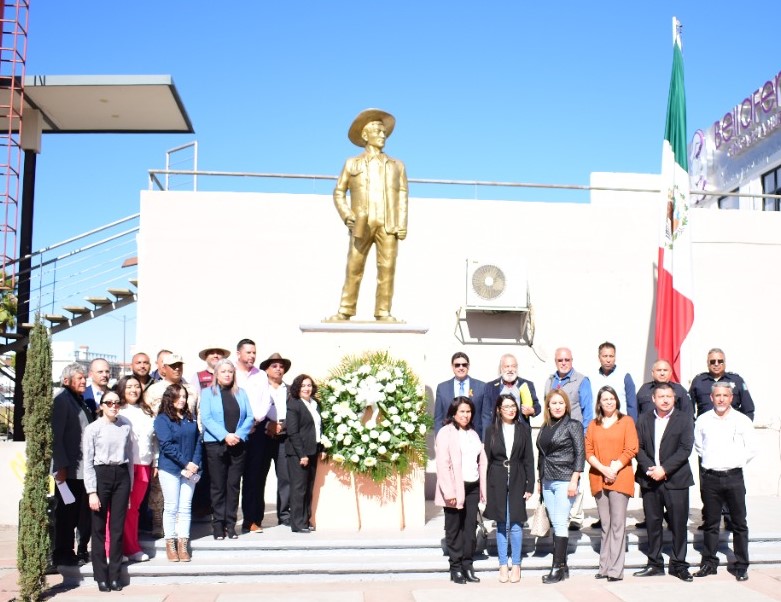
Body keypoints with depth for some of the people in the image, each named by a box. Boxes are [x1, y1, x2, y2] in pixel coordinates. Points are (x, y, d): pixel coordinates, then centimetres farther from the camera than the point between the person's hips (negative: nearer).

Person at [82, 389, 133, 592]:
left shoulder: (126, 426, 4)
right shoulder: (93, 429, -4)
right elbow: (88, 463, -4)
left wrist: (129, 486, 10)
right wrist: (92, 492, -9)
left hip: (122, 475, 2)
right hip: (101, 475, -2)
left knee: (118, 528, 5)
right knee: (99, 528, 3)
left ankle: (115, 575, 14)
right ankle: (101, 576, 13)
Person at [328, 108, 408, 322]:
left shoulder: (396, 165, 20)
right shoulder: (352, 164, 19)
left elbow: (403, 196, 10)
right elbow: (339, 192, 15)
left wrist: (402, 225, -3)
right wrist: (346, 215, -3)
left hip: (388, 225, 1)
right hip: (362, 224, -1)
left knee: (387, 268, -8)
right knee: (354, 268, -5)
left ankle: (383, 313, -6)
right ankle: (345, 311, -2)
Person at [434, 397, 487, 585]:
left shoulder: (473, 433, 16)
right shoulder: (445, 433, -5)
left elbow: (482, 461, 13)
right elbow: (442, 465, -12)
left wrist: (483, 488, 6)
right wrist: (449, 492, -17)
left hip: (472, 487, 5)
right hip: (456, 488, -5)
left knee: (470, 526, 7)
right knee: (454, 528, 4)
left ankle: (468, 565, 15)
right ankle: (455, 567, 11)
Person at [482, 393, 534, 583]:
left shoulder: (524, 430, 4)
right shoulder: (491, 431, 4)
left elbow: (529, 459, 4)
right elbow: (486, 459, 4)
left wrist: (530, 485, -2)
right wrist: (484, 488, 0)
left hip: (517, 480, 0)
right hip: (497, 481, 0)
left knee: (516, 524, -1)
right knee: (501, 524, 6)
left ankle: (516, 565, 12)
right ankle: (503, 565, 15)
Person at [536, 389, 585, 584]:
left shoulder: (573, 425, -4)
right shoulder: (545, 427, 12)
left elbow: (580, 453, -8)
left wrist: (574, 480, -13)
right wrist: (539, 480, 14)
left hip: (565, 480, -6)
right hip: (547, 481, 6)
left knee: (560, 523, -8)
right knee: (555, 524, 7)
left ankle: (558, 568, -5)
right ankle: (563, 566, 14)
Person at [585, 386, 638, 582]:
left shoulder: (626, 421, 5)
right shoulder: (593, 425, 14)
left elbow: (631, 450, -3)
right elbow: (588, 452, 6)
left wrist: (614, 469, -11)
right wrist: (603, 469, -9)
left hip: (619, 478, -3)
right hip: (598, 479, 3)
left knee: (617, 524, -6)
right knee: (605, 525, 7)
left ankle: (615, 569, -5)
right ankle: (605, 567, 10)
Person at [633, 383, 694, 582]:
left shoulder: (684, 419, 0)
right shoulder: (644, 420, 9)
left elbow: (685, 449, -9)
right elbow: (638, 448, 3)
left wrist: (664, 469, -15)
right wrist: (649, 469, -13)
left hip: (675, 480, -3)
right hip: (649, 480, 3)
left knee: (678, 524, 2)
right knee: (652, 523, 8)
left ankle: (679, 565, 13)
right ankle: (655, 564, 18)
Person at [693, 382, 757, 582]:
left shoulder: (742, 420, -2)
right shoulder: (703, 420, 4)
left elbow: (752, 449, 4)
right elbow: (698, 446, 16)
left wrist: (736, 461, 0)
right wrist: (710, 459, 7)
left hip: (733, 477, -2)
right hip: (709, 477, 2)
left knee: (739, 523, 3)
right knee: (711, 523, 10)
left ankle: (741, 566, 11)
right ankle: (709, 563, 18)